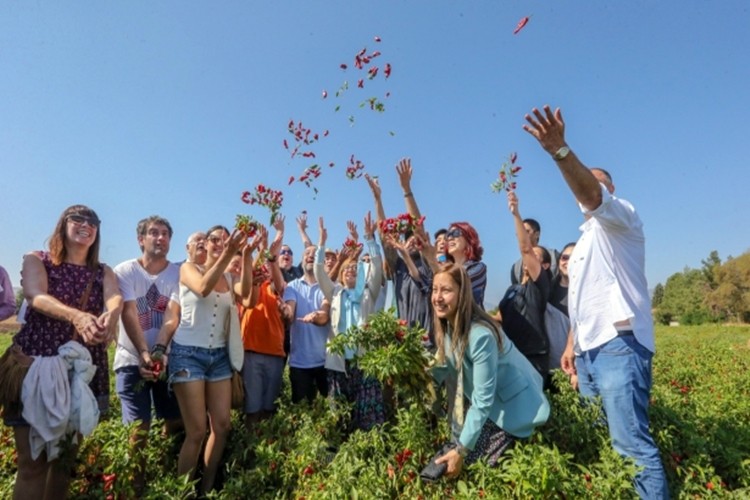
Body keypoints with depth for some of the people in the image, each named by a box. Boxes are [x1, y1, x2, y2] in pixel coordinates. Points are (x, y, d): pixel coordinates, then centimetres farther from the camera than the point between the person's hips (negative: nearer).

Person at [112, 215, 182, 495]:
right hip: (132, 359, -2)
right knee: (139, 429, -3)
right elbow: (128, 315, -14)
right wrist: (144, 354, -25)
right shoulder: (124, 271, -4)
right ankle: (136, 486, 17)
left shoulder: (178, 273, -1)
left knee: (176, 423, 8)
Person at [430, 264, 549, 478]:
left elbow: (483, 401, -27)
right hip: (484, 401, 7)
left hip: (512, 405, -7)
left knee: (471, 462, -3)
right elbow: (445, 368, -2)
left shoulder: (480, 335, -33)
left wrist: (462, 450, -23)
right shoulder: (447, 325, -9)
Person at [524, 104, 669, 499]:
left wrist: (560, 151, -39)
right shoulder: (586, 239, 26)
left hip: (618, 345, -9)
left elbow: (591, 195, -24)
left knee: (631, 443, -9)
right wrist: (572, 345, 19)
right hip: (589, 350, 9)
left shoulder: (619, 218, 1)